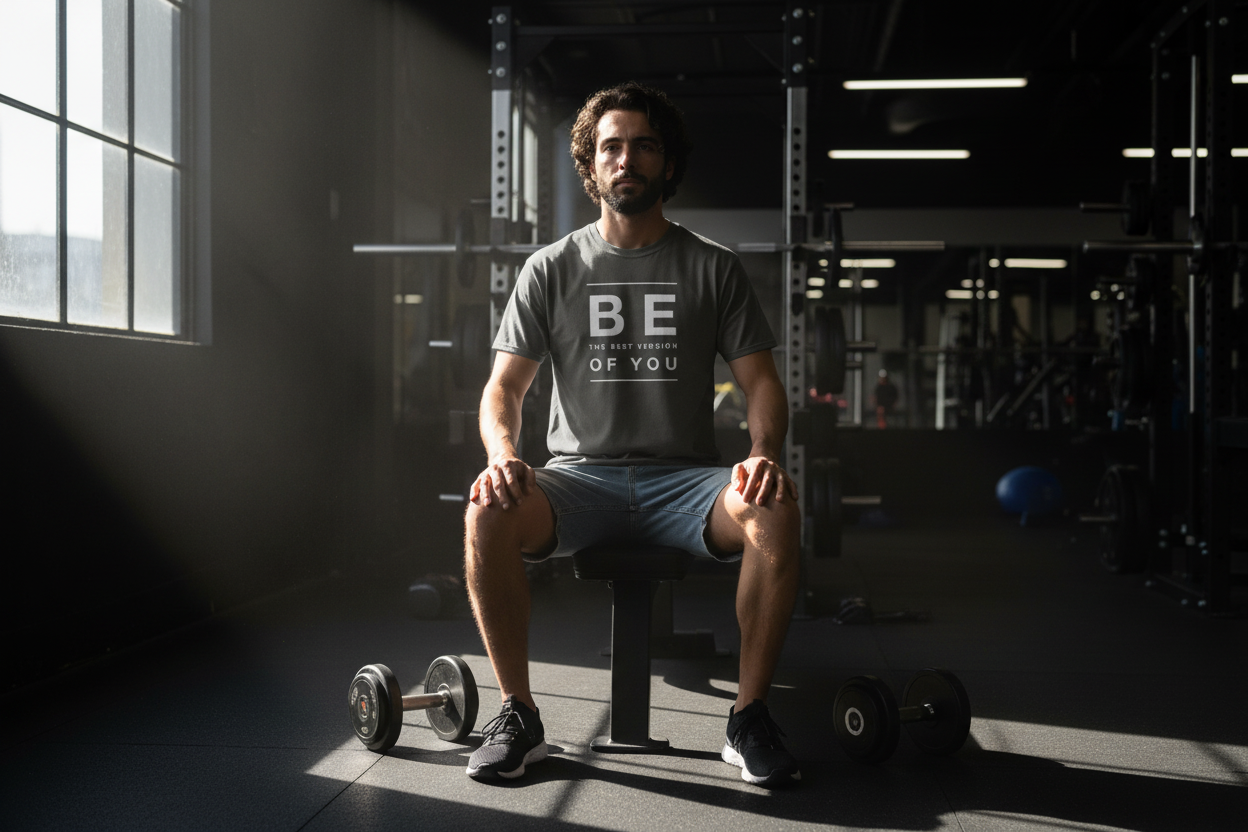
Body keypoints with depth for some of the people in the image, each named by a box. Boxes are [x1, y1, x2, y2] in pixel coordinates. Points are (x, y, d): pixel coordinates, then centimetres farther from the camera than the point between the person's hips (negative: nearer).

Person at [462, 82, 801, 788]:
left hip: (685, 479, 0)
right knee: (487, 513, -31)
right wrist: (504, 456, -18)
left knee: (775, 512, -33)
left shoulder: (714, 268, 8)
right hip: (580, 477, 0)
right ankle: (519, 716, -15)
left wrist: (764, 453, -19)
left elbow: (761, 383, 4)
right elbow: (505, 387, 5)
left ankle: (749, 717, -16)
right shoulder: (552, 270, 8)